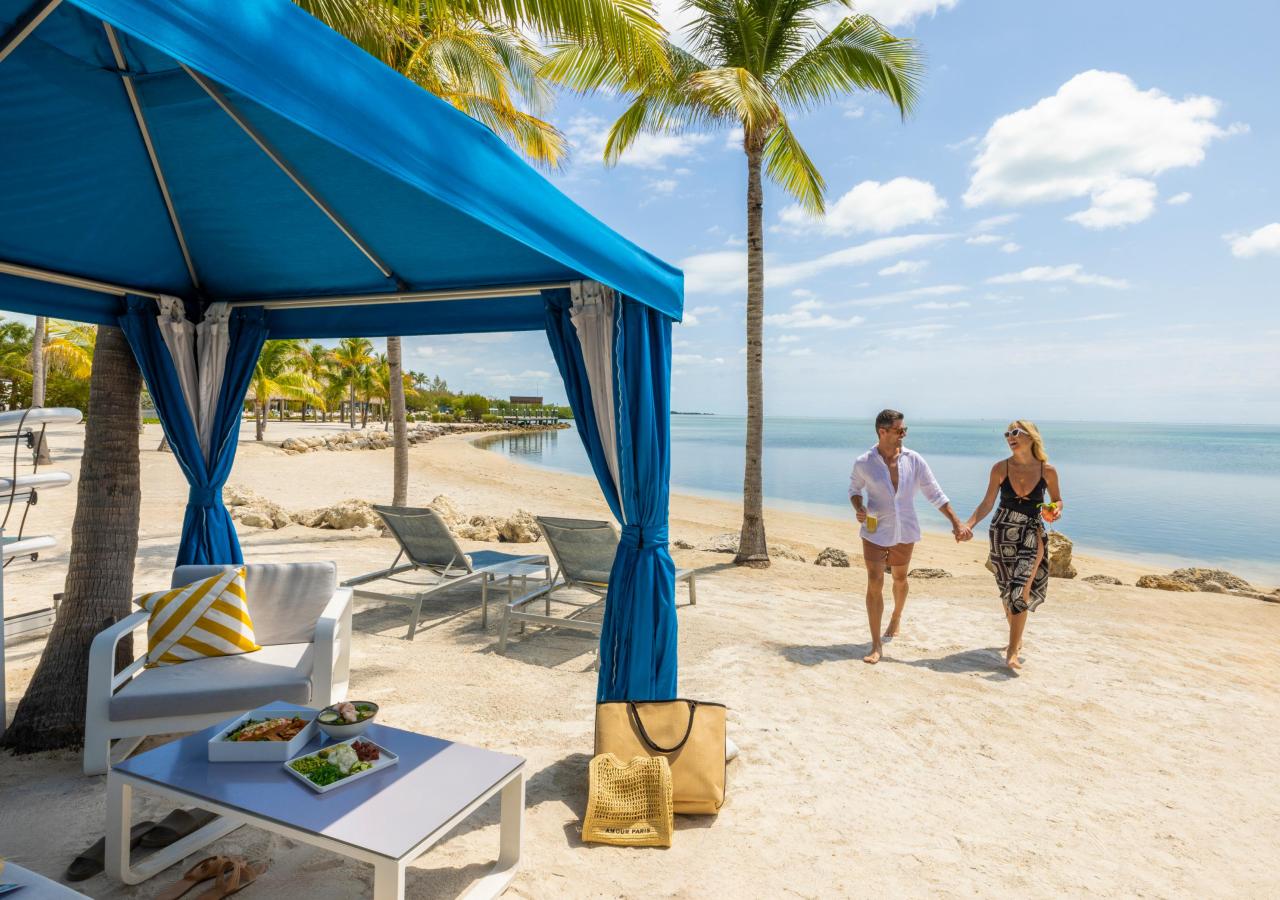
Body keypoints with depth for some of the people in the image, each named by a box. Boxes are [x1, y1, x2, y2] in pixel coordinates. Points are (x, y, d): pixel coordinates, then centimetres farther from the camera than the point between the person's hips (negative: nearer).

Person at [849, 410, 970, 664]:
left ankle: (896, 617, 51)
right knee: (874, 584, -6)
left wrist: (956, 523, -6)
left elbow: (935, 494, -1)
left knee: (900, 579, 19)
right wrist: (858, 508, -12)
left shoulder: (914, 461, -7)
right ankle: (876, 646, 2)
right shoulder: (863, 463, -10)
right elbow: (854, 488, 8)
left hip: (904, 533, 2)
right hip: (875, 532, -2)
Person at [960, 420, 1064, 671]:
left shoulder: (1048, 470, -6)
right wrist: (968, 525, -15)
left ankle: (1012, 650, -8)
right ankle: (1016, 639, 32)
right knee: (1007, 588, 11)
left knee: (1021, 589, -12)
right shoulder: (1001, 468, -5)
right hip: (1003, 531, 2)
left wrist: (1056, 510, -14)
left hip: (1033, 533, -2)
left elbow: (1057, 499, 9)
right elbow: (987, 503, -2)